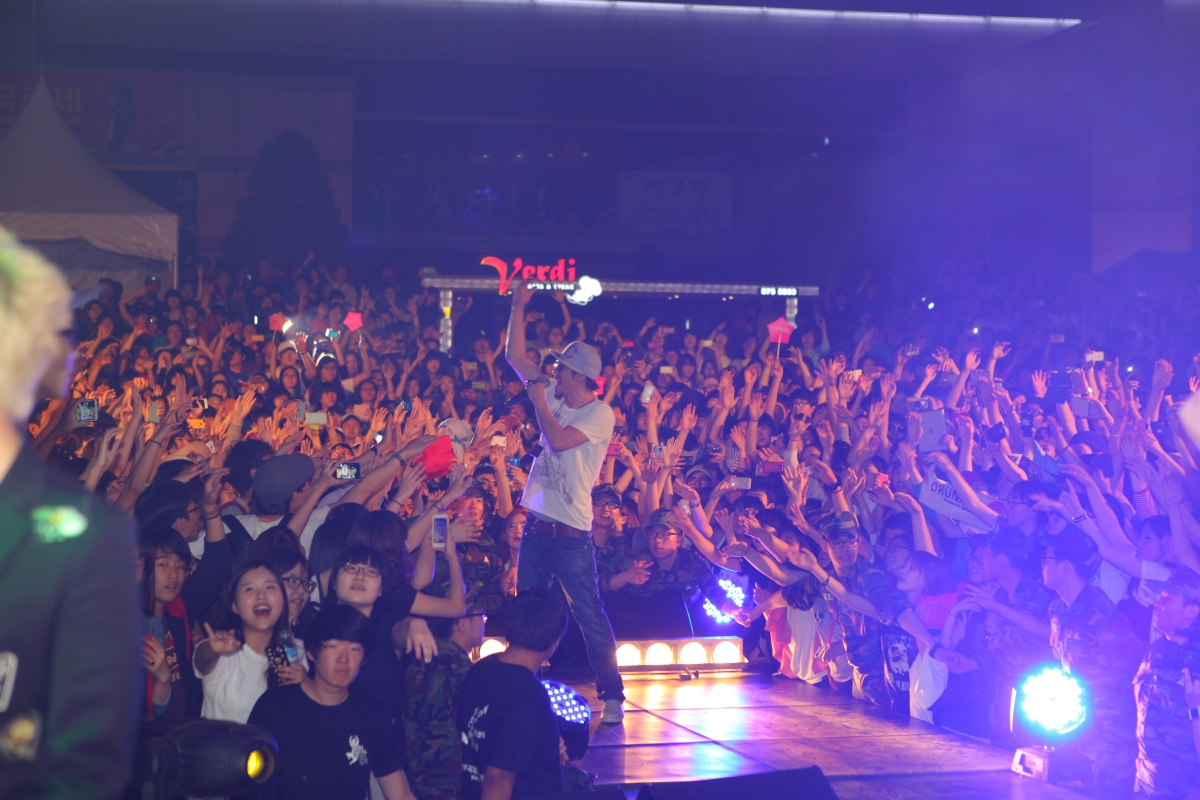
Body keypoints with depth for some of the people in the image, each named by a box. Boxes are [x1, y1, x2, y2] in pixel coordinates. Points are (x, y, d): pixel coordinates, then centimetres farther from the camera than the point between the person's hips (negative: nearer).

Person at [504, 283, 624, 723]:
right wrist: (518, 308, 6)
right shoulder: (554, 397, 8)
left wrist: (538, 399, -14)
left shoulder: (600, 414, -12)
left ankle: (612, 694, 2)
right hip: (537, 525, 7)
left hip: (571, 532, -7)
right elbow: (515, 357, 12)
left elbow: (558, 440, -25)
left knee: (589, 614, -5)